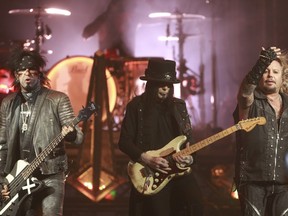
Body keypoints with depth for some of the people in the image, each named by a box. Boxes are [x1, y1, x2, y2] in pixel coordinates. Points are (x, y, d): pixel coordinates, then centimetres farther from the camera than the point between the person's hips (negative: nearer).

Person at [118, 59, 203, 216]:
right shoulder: (136, 106, -2)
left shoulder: (179, 106, 11)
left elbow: (188, 138, 14)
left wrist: (188, 156, -7)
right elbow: (124, 142, -3)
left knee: (195, 201, -18)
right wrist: (146, 159, -16)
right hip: (149, 173, -3)